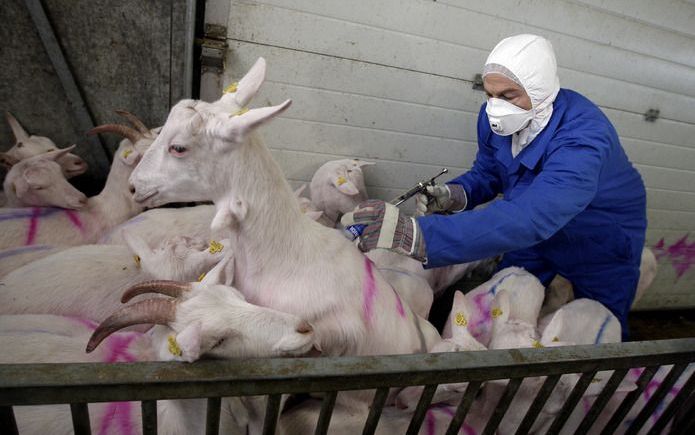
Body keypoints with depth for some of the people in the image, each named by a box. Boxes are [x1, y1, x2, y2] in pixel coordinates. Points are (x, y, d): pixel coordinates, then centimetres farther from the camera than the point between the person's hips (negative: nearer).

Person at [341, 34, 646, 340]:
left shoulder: (583, 137, -40)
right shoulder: (496, 118, -19)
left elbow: (530, 217, -55)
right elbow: (487, 173, -2)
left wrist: (415, 235, -67)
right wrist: (455, 195, -28)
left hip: (601, 246, -4)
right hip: (539, 235, 5)